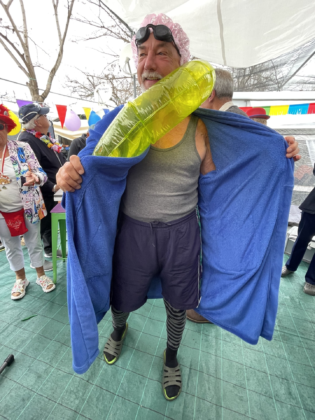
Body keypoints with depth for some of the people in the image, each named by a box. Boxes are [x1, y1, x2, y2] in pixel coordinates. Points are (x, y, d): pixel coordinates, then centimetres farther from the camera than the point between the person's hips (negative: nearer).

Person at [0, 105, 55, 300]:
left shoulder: (22, 148, -9)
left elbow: (41, 173, -12)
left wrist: (35, 178, -34)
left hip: (29, 209, -2)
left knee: (35, 244, 12)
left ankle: (41, 275, 34)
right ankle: (21, 279, 40)